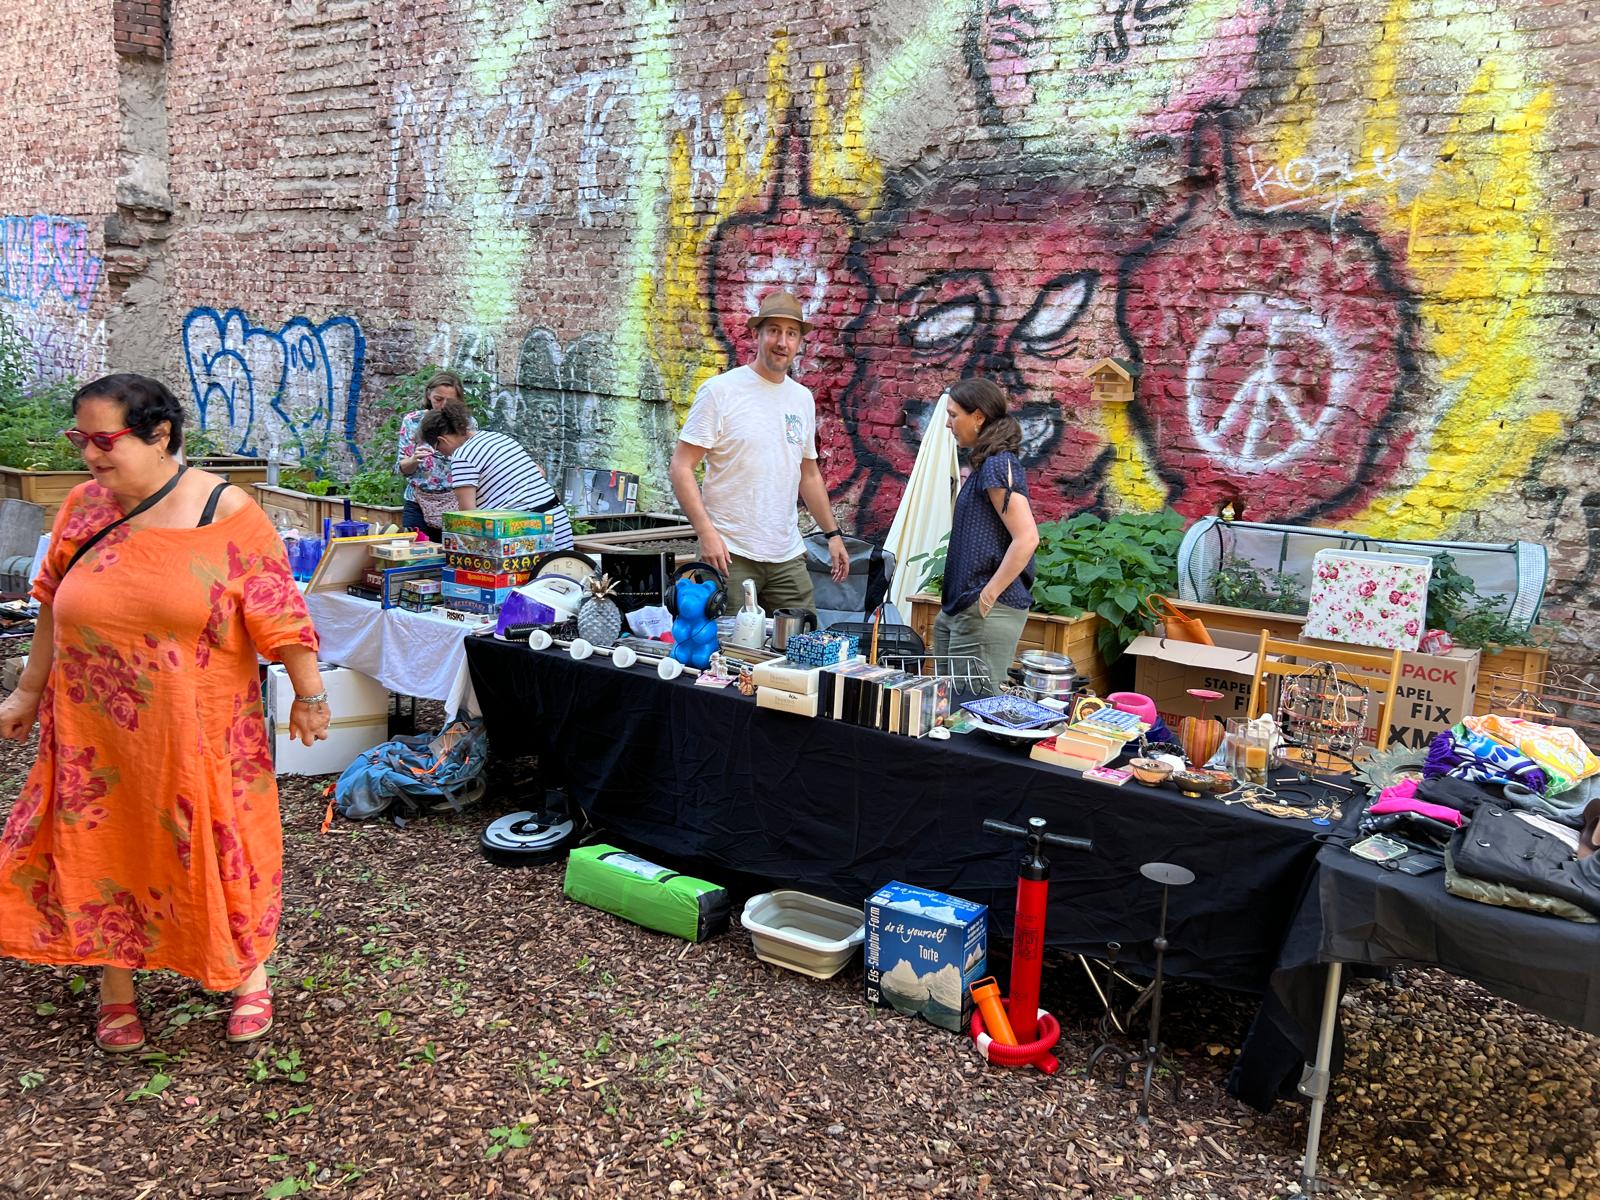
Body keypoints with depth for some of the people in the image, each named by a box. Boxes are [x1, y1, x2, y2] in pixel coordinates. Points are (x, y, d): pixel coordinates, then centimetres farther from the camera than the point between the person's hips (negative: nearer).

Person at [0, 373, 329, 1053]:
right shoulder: (84, 506, -1)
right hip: (95, 732, 4)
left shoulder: (226, 514, -14)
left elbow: (280, 616, -11)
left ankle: (249, 973, 31)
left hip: (199, 733, -4)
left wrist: (309, 697, -8)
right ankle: (115, 988, 34)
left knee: (219, 846, 8)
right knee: (98, 847, 12)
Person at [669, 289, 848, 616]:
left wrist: (833, 534, 21)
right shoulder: (720, 390, -5)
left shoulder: (803, 399, 13)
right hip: (730, 555, -5)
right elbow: (681, 468, -9)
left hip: (788, 556, 6)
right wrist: (706, 532, -19)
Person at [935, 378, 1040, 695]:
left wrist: (989, 594, -18)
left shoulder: (997, 466, -14)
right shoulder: (986, 464, 16)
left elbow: (1026, 538, -22)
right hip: (962, 608, 10)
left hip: (986, 613, -10)